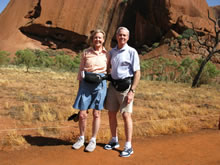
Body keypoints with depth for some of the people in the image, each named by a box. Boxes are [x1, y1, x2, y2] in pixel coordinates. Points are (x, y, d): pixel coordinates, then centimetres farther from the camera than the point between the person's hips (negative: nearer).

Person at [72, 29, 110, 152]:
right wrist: (80, 86, 6)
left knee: (96, 114, 5)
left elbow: (108, 71, 13)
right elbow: (81, 70, 8)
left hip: (100, 84, 0)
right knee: (82, 114, 1)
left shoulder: (107, 54, 4)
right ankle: (81, 139, 23)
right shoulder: (86, 53, 5)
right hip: (86, 83, 1)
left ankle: (93, 140, 20)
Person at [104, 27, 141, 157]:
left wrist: (132, 91, -16)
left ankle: (128, 147, 3)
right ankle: (114, 141, 28)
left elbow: (137, 73, -10)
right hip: (113, 85, 6)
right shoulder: (112, 52, 12)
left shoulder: (132, 52, -6)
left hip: (125, 85, -6)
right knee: (111, 113, 10)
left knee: (126, 115, -7)